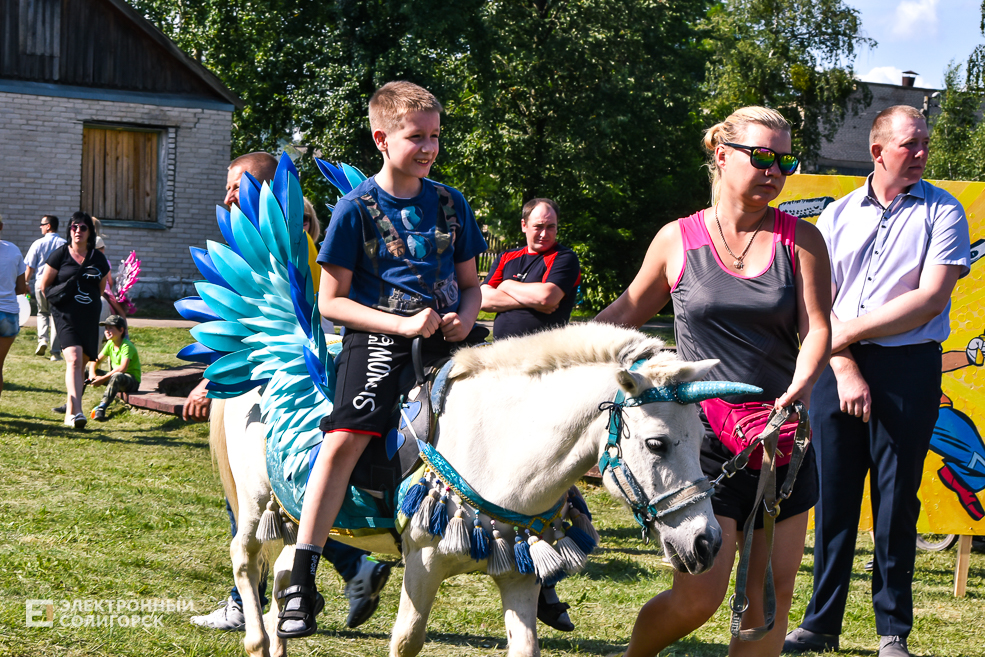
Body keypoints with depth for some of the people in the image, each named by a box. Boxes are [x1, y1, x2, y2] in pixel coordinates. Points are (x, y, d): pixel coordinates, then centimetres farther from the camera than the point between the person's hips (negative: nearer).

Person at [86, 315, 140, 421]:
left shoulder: (127, 346, -19)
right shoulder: (110, 344, 6)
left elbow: (123, 368, -33)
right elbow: (96, 361, 9)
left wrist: (103, 379, -31)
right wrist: (92, 374, -13)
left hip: (132, 381, -9)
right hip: (114, 377, 9)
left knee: (117, 376, -43)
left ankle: (101, 408, -54)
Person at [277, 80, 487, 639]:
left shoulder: (451, 204, 11)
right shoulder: (358, 208, -2)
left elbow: (470, 282, 20)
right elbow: (331, 302, -3)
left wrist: (465, 316, -4)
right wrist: (402, 323, -15)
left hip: (448, 338, 4)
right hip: (380, 337, -4)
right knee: (346, 437, -25)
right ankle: (300, 586, -20)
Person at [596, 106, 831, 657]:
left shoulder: (800, 240, 4)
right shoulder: (677, 240, 2)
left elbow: (817, 327, -4)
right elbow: (627, 313, 16)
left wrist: (800, 389, -23)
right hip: (704, 437, -2)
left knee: (772, 596, 2)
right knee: (698, 597, -8)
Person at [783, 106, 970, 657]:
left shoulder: (942, 212, 0)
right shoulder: (839, 214, 9)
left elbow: (930, 300, -10)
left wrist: (852, 330, -9)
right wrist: (845, 370, -10)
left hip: (908, 366, -3)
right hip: (838, 366, 3)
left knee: (897, 502, 0)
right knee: (833, 496, 6)